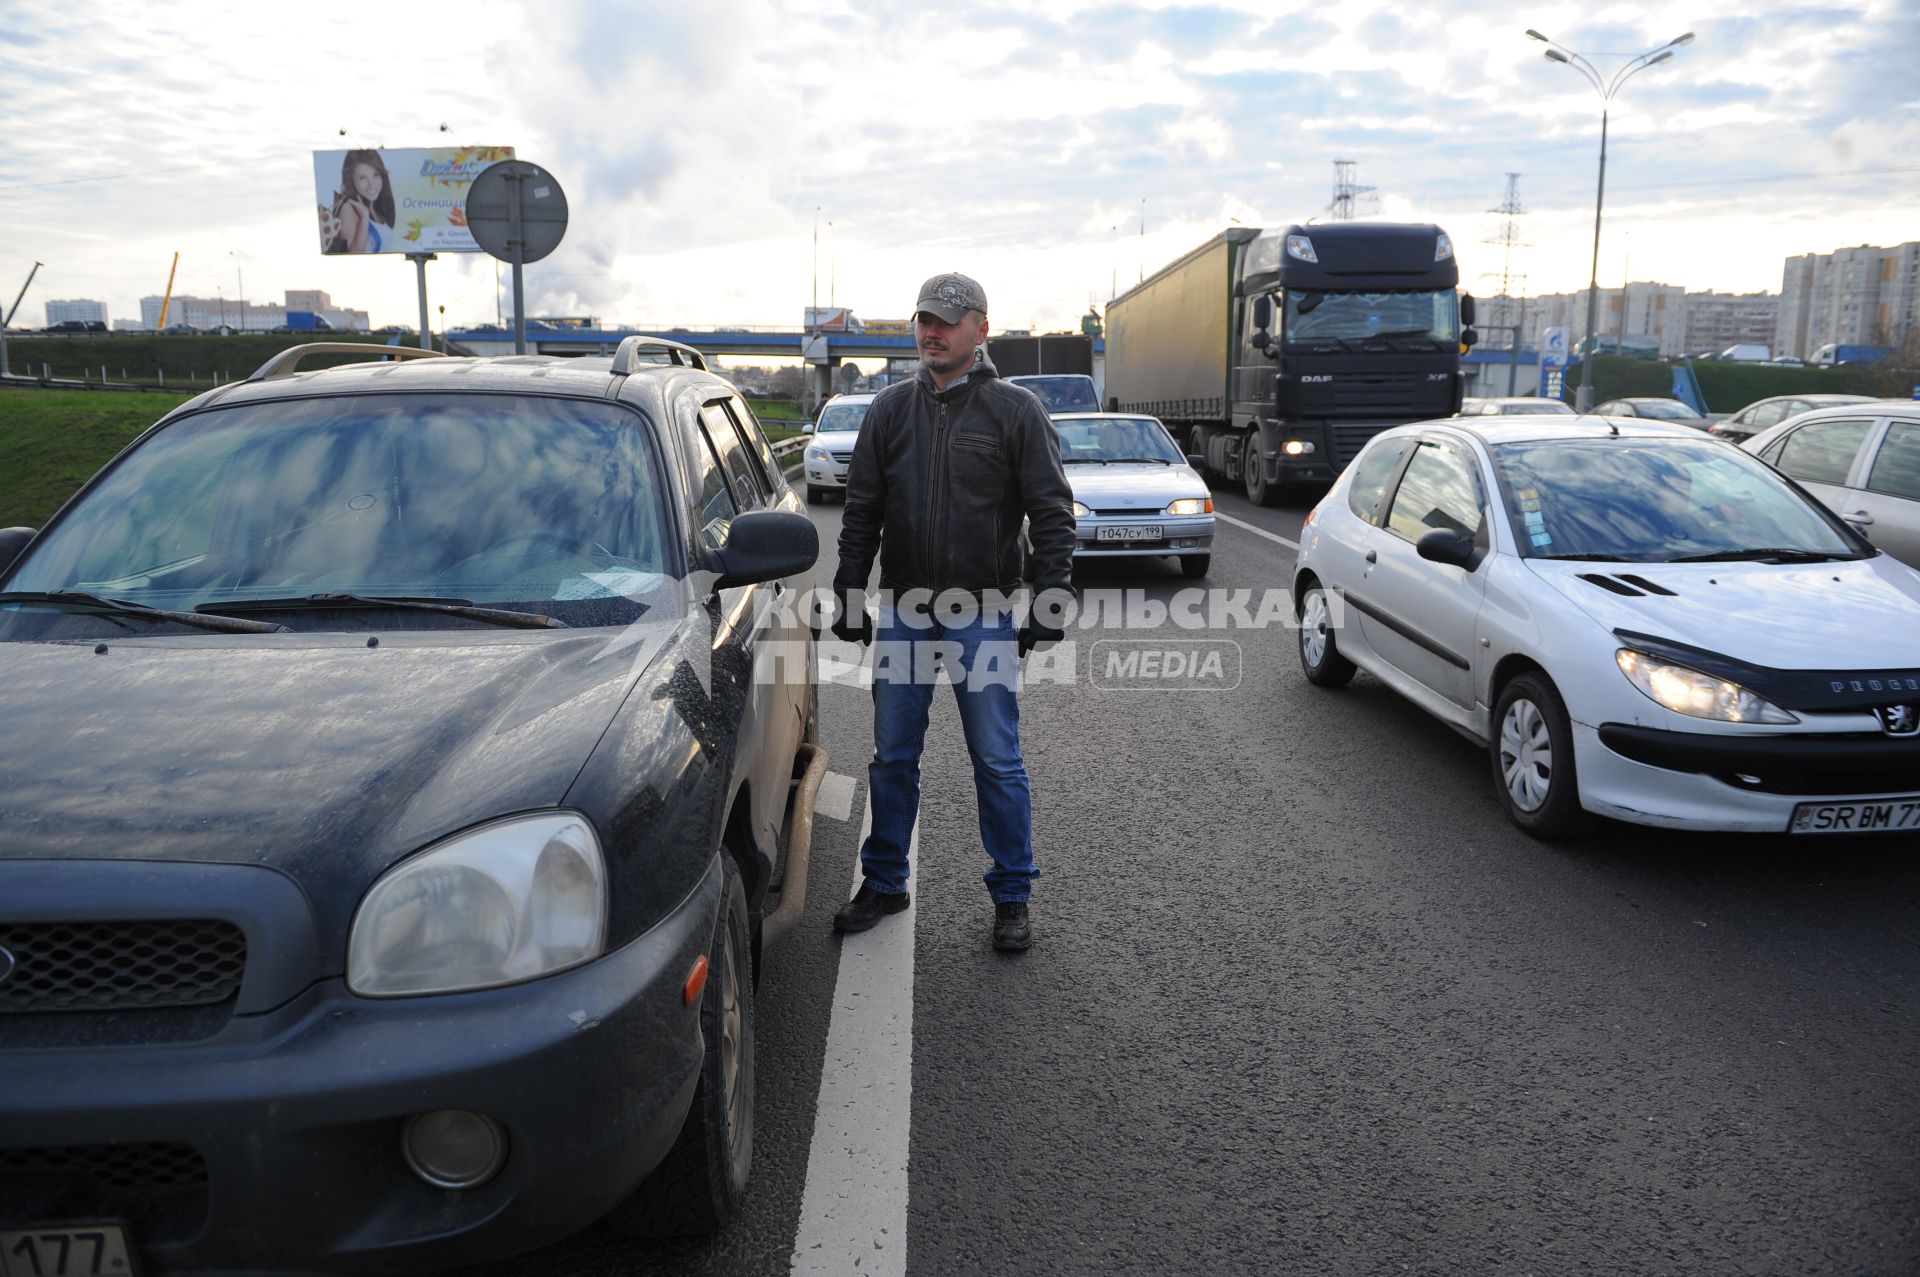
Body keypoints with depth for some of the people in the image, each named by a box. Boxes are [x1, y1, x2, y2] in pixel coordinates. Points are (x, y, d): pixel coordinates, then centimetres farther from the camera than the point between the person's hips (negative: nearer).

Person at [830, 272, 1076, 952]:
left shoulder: (1015, 409, -1)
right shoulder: (890, 408, 8)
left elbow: (1052, 514, -2)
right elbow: (861, 511, 11)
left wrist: (1048, 605, -8)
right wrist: (849, 599, 6)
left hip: (983, 613, -3)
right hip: (902, 611, 3)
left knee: (997, 760, 2)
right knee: (893, 756, 10)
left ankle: (1012, 895, 15)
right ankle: (884, 883, 25)